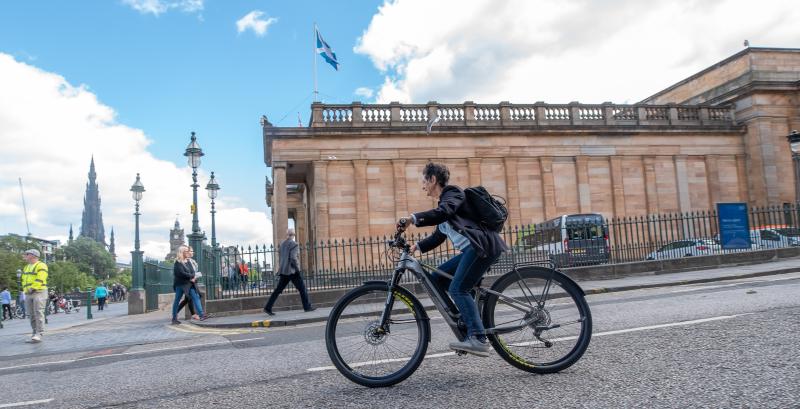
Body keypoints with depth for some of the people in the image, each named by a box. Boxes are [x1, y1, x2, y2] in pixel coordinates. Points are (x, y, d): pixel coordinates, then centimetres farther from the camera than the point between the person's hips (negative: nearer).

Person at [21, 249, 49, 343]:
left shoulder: (41, 266, -5)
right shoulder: (26, 267, 22)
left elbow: (40, 280, -15)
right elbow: (24, 280, 21)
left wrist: (32, 288, -18)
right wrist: (25, 289, 5)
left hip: (39, 292, -8)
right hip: (28, 294, 8)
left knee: (38, 313, -13)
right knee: (31, 314, 6)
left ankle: (39, 334, -16)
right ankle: (35, 332, 11)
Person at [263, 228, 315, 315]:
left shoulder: (282, 244, 12)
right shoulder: (294, 244, -10)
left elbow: (279, 256, 15)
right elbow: (293, 258, -19)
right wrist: (297, 269, -11)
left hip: (283, 271, 7)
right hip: (292, 271, -7)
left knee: (278, 290, 8)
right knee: (302, 288, 3)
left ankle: (268, 308, 4)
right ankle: (307, 307, 6)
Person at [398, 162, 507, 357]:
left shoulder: (453, 192, -1)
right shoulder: (445, 200, 27)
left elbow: (443, 212, -24)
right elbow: (438, 236, 28)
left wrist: (412, 218, -29)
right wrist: (416, 246, 16)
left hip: (483, 245, -10)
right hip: (472, 249, 10)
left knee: (457, 289, -17)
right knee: (437, 279, 7)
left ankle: (479, 339, -19)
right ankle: (466, 322, 8)